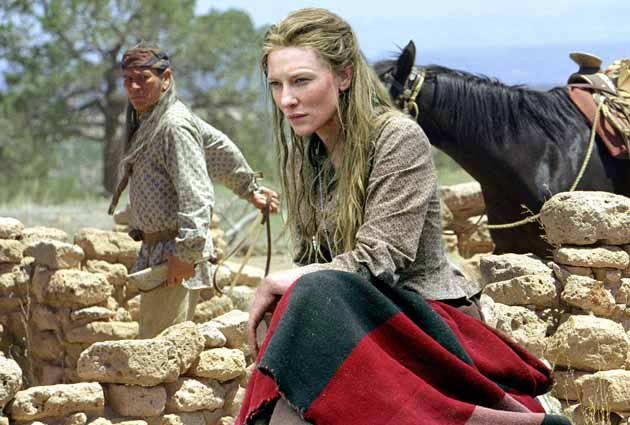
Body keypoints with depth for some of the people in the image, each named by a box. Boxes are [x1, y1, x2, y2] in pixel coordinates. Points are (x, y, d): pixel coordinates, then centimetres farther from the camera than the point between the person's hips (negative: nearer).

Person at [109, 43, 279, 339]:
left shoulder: (174, 126, -16)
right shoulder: (147, 121, 16)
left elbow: (195, 195, -23)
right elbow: (220, 147, 25)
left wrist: (187, 251, -29)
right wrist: (250, 189, 34)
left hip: (174, 252, -11)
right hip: (156, 248, 11)